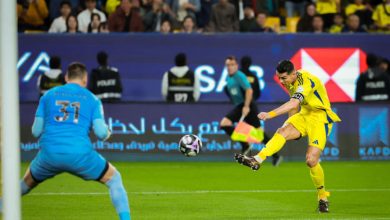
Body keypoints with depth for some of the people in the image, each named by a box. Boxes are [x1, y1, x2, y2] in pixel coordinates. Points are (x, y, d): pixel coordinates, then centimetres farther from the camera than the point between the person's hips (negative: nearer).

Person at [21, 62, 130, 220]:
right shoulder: (91, 99, 11)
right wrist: (108, 133, 24)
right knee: (114, 179, 17)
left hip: (49, 153, 2)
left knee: (27, 182, 30)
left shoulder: (48, 96, 15)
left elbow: (36, 131, 11)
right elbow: (101, 133, 0)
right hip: (80, 154, -2)